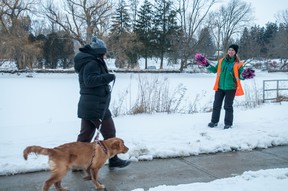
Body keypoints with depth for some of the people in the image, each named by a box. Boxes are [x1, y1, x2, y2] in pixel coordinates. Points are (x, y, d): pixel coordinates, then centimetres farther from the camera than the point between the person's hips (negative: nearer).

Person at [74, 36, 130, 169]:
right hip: (96, 106, -10)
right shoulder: (92, 63, -15)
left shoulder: (87, 62, 18)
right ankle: (113, 160, 13)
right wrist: (107, 77, -29)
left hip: (87, 105, 10)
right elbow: (89, 80, -28)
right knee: (109, 132, 2)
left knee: (85, 134, 12)